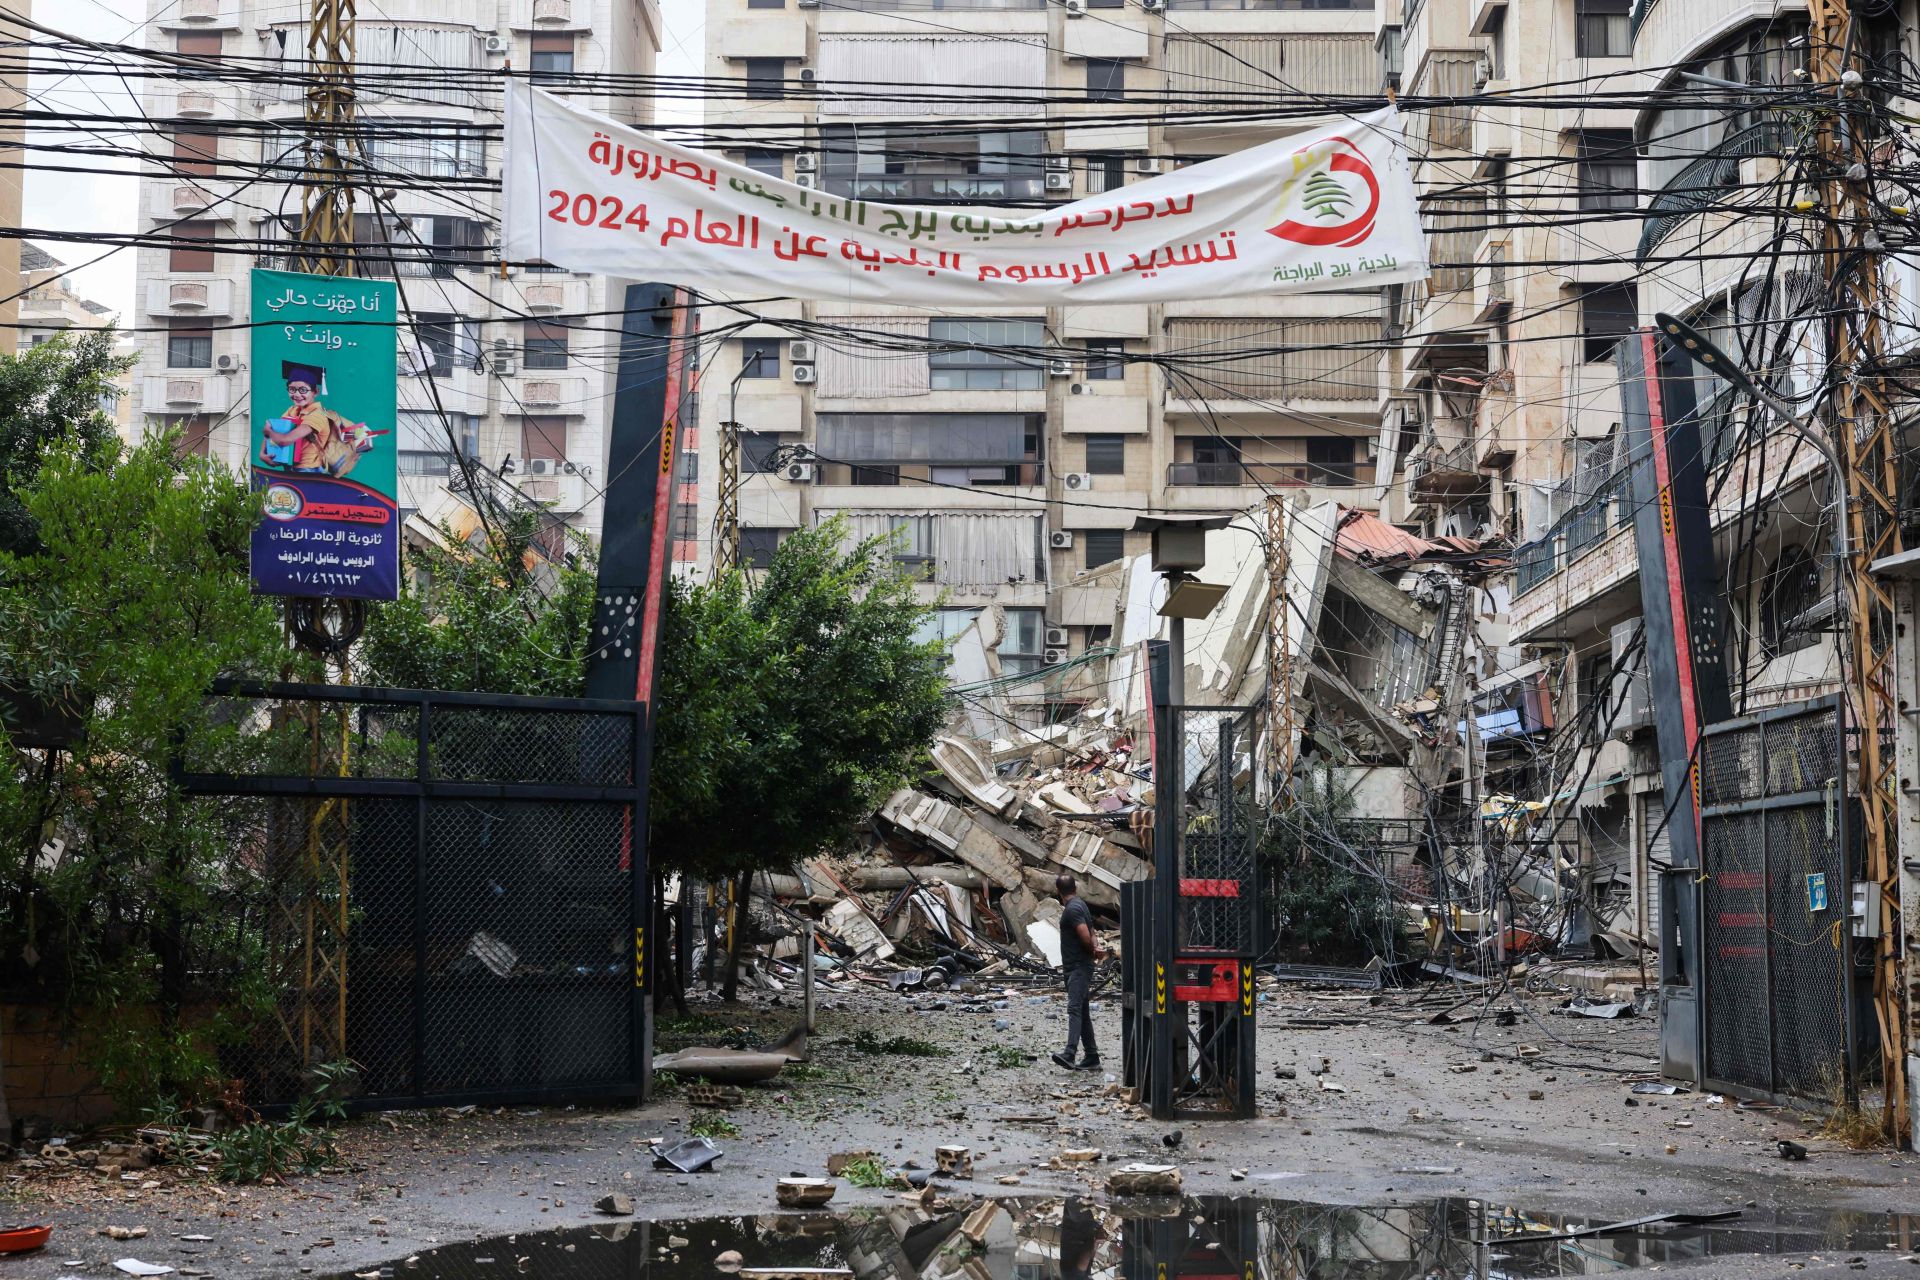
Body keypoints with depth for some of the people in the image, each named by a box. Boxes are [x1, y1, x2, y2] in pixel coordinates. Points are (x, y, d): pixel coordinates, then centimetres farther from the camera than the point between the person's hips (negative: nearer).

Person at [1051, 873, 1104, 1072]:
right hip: (1075, 967, 11)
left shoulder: (1073, 909, -14)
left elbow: (1086, 936, -24)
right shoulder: (1078, 904, 19)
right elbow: (1090, 934, 19)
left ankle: (1070, 1054, -35)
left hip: (1079, 967, -11)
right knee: (1082, 1012, 13)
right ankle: (1091, 1058, 16)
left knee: (1075, 1008, -22)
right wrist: (1096, 947, -2)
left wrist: (1093, 951, -5)